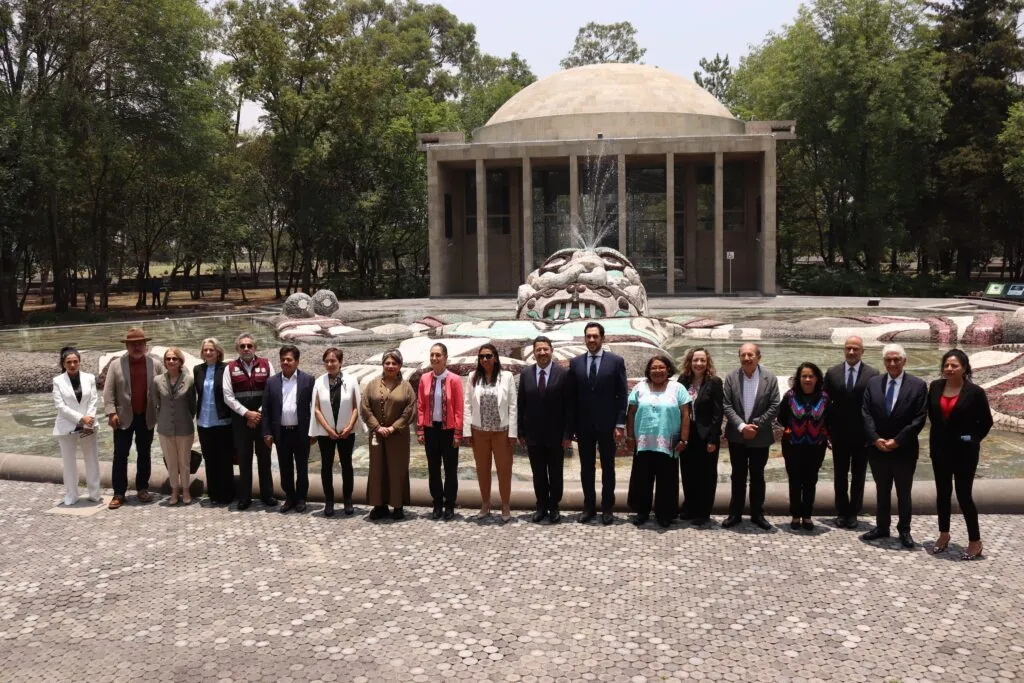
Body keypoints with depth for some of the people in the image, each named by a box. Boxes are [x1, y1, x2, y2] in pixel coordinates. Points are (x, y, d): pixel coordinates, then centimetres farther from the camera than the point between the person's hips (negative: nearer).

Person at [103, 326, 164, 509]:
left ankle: (143, 488, 20)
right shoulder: (116, 364, -1)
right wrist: (111, 413, -12)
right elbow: (108, 391, -3)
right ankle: (119, 493, 6)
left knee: (144, 454, 10)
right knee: (120, 455, 1)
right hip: (124, 417, -1)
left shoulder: (155, 364, 2)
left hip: (146, 417, 1)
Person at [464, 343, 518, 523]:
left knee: (504, 469, 4)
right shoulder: (473, 377, 3)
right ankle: (485, 505, 24)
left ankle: (505, 506, 16)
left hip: (501, 431, -2)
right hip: (479, 431, 2)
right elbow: (467, 404, 4)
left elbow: (512, 406, -4)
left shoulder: (506, 376, -4)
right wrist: (467, 430, -2)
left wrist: (512, 432, -7)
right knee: (482, 469, 11)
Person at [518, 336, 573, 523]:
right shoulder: (525, 373, 2)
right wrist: (520, 432, 1)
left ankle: (554, 507, 23)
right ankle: (541, 506, 23)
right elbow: (521, 406, 4)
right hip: (533, 434, 2)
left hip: (555, 434, -2)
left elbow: (569, 407, -6)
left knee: (555, 474, 9)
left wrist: (568, 434, -9)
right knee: (538, 474, 11)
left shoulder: (563, 373, -7)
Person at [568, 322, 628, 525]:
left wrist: (620, 424, -10)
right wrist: (572, 426, 1)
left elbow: (623, 395, -3)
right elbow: (572, 397, 5)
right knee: (586, 468, 9)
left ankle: (607, 508, 17)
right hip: (584, 425, 2)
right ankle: (589, 507, 19)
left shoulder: (616, 361, -2)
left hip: (607, 425, -2)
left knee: (607, 468, 7)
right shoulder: (575, 363, 4)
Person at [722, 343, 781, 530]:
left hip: (760, 436, -1)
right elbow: (726, 406, -7)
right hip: (737, 436, 1)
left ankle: (757, 514, 19)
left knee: (757, 476, 9)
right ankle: (735, 513, 18)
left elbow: (774, 406, -8)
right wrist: (741, 426, -17)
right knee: (738, 476, 9)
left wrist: (756, 425, -14)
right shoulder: (731, 377, -4)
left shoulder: (770, 378, -6)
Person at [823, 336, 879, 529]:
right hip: (839, 434, 1)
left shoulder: (873, 374, -4)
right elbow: (826, 403, 4)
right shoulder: (832, 373, 1)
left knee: (858, 476, 8)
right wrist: (827, 430, 0)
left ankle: (853, 513, 17)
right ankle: (841, 512, 19)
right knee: (840, 475, 9)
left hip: (862, 434, -1)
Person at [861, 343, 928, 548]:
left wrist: (897, 441, -15)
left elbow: (919, 418, -11)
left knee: (903, 493, 10)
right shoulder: (873, 383, 3)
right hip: (878, 449, 3)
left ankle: (904, 530, 22)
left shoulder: (918, 385, -6)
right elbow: (866, 414, -1)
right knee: (882, 491, 14)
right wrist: (875, 439, -12)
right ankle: (882, 527, 24)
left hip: (904, 450, -3)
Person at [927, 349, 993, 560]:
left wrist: (972, 439, -1)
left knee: (963, 495, -1)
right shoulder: (935, 387, -1)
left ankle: (975, 542, 11)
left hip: (964, 451, -5)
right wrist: (941, 433, 12)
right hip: (940, 448, 5)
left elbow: (986, 422, -3)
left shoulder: (975, 392, -14)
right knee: (942, 493, 14)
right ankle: (943, 534, 28)